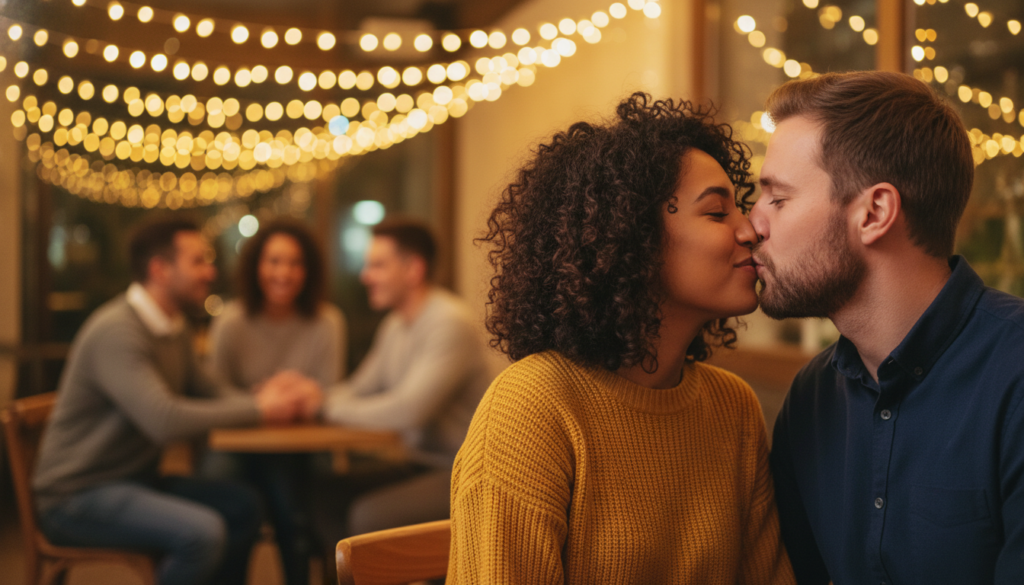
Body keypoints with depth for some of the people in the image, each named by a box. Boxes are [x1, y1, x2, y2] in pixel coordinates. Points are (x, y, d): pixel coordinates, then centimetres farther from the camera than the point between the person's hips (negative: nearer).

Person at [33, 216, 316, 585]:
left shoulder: (174, 329, 8)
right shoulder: (117, 330, -23)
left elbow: (205, 394, 16)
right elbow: (165, 421, -32)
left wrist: (265, 398, -6)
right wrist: (258, 409, -22)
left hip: (136, 480, 10)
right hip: (77, 496, -10)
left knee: (243, 506, 3)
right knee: (201, 531, -27)